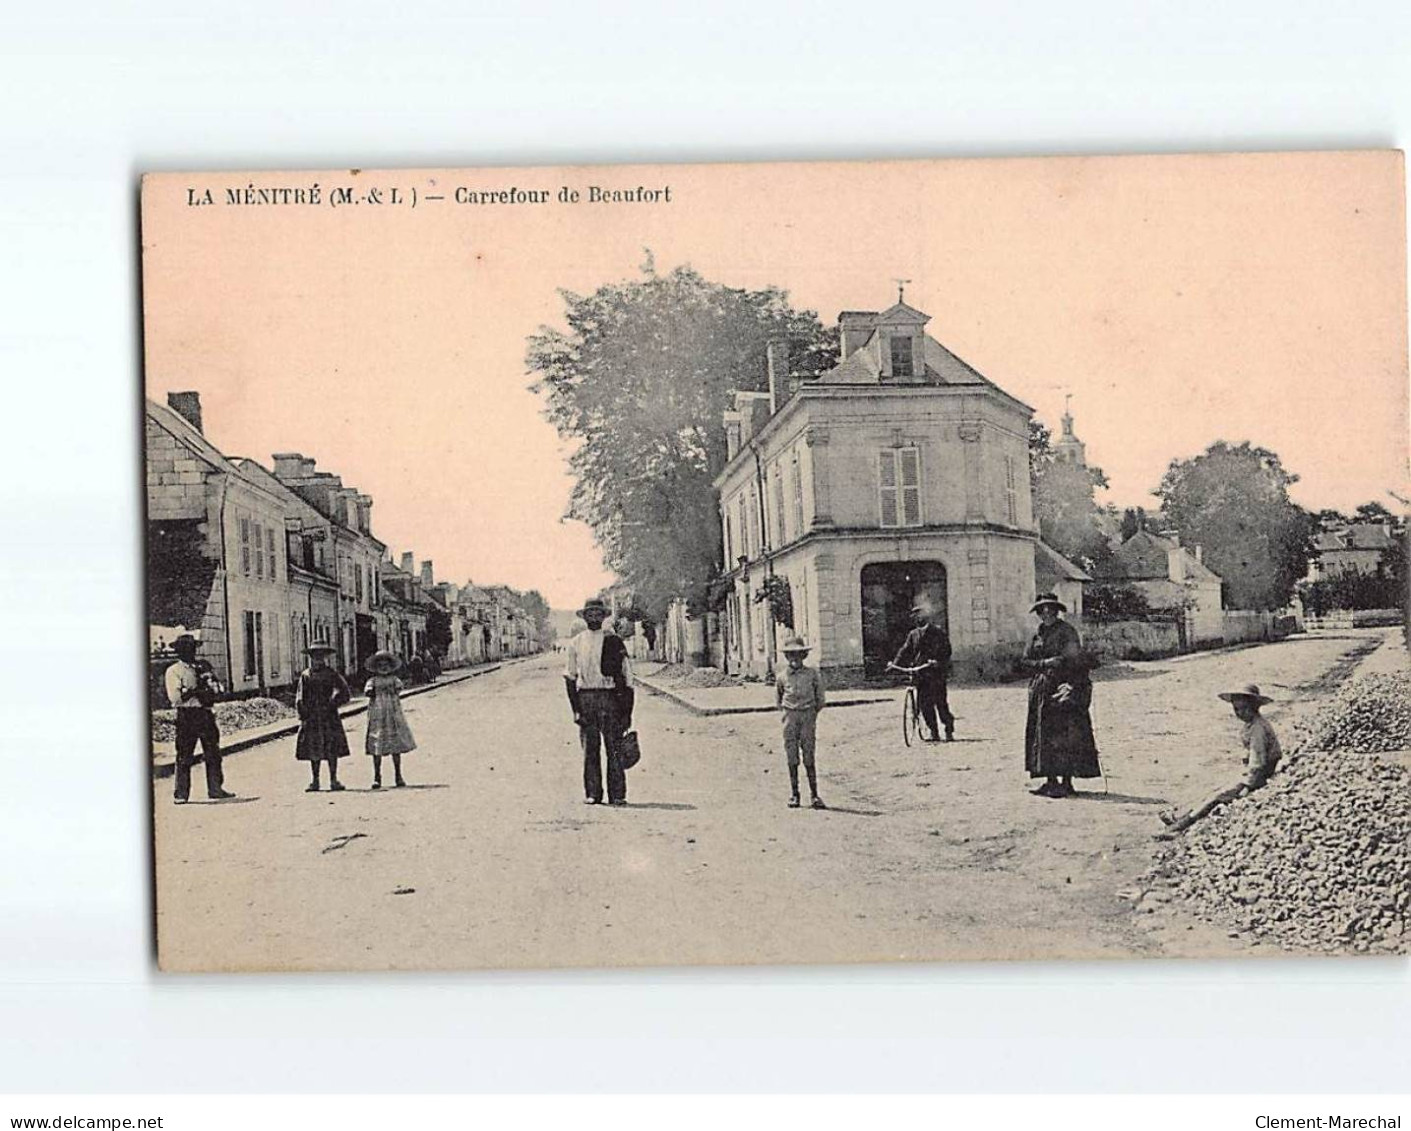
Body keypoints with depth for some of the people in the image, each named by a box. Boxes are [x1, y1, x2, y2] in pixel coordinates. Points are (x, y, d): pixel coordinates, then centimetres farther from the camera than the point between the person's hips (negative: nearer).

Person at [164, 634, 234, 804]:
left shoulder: (203, 666, 15)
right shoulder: (173, 671, 0)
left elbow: (218, 688, 8)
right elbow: (175, 697, -11)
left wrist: (208, 686, -11)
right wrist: (193, 691, -18)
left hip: (205, 713, 5)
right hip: (186, 715, -4)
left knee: (213, 753, 5)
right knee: (184, 756, -4)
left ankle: (215, 789, 12)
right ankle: (181, 794, 0)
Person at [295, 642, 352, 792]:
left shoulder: (332, 674, 4)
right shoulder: (305, 675, 9)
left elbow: (345, 694, 3)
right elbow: (300, 697, 12)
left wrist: (332, 705, -8)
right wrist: (302, 711, -2)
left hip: (329, 717, -2)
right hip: (311, 718, 2)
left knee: (332, 749, -5)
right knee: (312, 749, 3)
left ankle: (333, 780, 0)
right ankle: (315, 781, 10)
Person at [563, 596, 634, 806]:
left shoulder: (614, 642, 6)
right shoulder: (576, 643, 10)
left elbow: (626, 678, 6)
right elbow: (570, 677, 10)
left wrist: (627, 712, 1)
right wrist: (576, 708, 0)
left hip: (610, 697, -1)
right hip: (585, 698, 1)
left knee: (615, 748, -4)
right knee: (590, 749, 1)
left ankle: (617, 795, -2)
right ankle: (592, 794, 6)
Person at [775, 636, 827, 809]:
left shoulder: (813, 674, 1)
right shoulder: (781, 677, 4)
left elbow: (820, 699, 9)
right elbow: (778, 698, 20)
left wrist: (812, 714, 6)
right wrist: (785, 712, 12)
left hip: (808, 715, -1)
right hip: (790, 717, 1)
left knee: (809, 758, -2)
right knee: (792, 759, 3)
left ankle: (814, 795, 2)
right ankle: (794, 794, 9)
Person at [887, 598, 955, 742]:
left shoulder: (938, 632, 1)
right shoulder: (913, 634, 15)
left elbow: (946, 650, -6)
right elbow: (906, 651, 13)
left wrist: (937, 661, -23)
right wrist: (895, 663, -3)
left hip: (936, 672, -4)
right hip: (920, 674, 4)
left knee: (940, 702, -6)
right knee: (923, 704, -1)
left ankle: (949, 731, 6)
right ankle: (933, 731, 9)